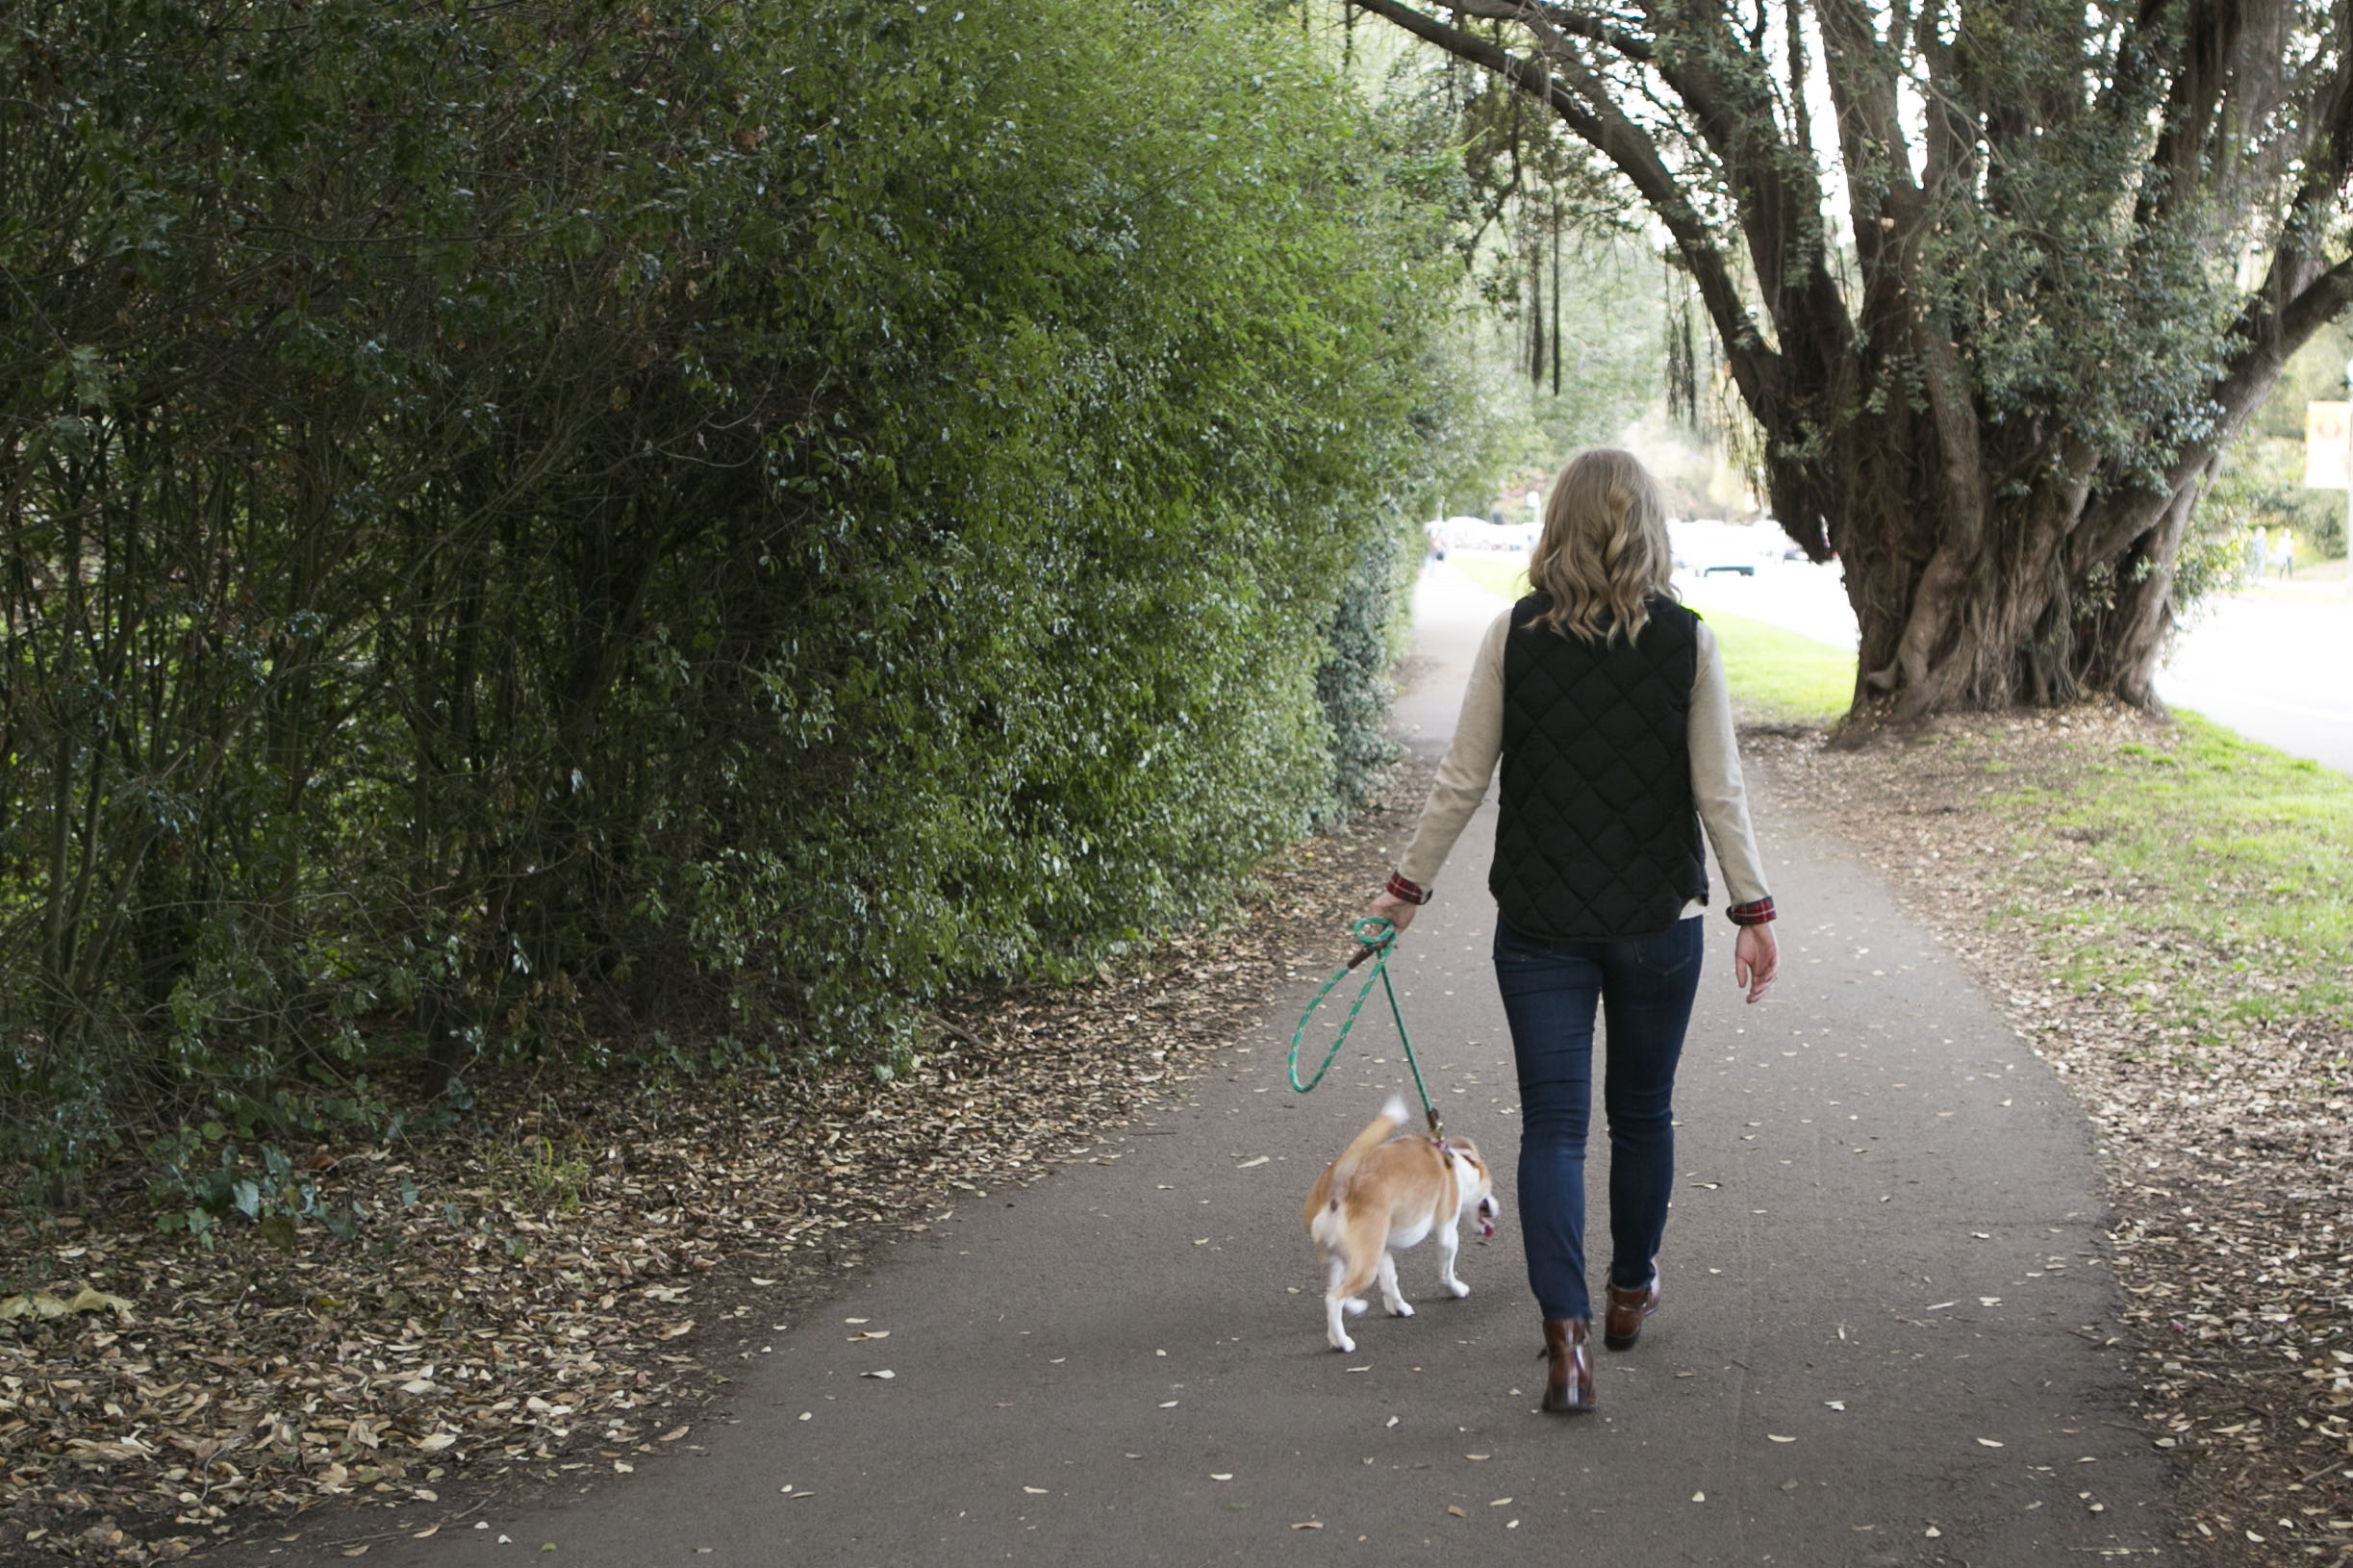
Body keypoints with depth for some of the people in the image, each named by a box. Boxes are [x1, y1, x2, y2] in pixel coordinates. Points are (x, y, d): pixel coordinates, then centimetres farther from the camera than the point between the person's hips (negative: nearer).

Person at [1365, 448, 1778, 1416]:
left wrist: (1409, 887, 6)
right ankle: (1631, 1291, 36)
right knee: (1642, 1114, 18)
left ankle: (1567, 1333, -11)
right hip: (1658, 918, 1)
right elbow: (1719, 793, -5)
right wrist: (1753, 910, 2)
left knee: (1553, 1122, 1)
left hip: (1540, 919, 0)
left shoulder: (1514, 636, -5)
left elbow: (1461, 781, -3)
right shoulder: (1687, 642, -6)